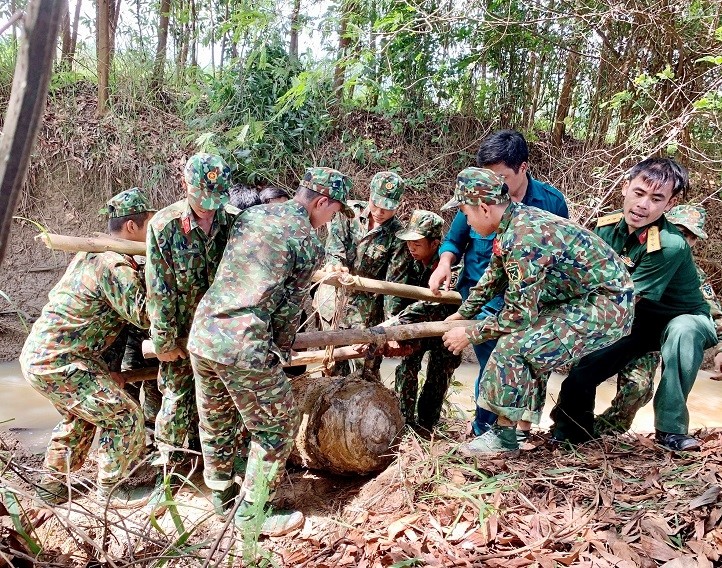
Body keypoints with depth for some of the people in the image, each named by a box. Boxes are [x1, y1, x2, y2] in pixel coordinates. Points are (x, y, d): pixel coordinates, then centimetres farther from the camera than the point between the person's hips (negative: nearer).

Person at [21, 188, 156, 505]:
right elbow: (145, 315, -19)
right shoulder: (116, 266, -20)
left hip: (37, 353, 10)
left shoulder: (94, 253, 10)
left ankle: (53, 485, 40)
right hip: (56, 363, -10)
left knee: (80, 416, 28)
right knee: (125, 417, -3)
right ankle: (110, 490, 13)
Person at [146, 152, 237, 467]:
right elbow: (159, 289, -12)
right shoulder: (163, 226, -15)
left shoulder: (236, 220, -9)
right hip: (181, 331, -2)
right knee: (177, 394, 8)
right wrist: (165, 341, -9)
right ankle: (169, 454, 29)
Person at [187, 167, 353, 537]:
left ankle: (221, 493, 43)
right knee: (276, 428, 11)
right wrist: (282, 353, 14)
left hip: (201, 334, 8)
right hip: (244, 348, -8)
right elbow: (288, 309, -3)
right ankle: (251, 513, 22)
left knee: (215, 420, 24)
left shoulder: (252, 214, 12)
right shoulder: (309, 243, -7)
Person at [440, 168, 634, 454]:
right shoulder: (515, 220, 4)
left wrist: (469, 334, -9)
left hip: (606, 306, -10)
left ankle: (505, 434, -1)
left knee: (514, 345, -16)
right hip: (585, 299, 10)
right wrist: (463, 313, 26)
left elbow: (520, 314, -22)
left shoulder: (523, 238, -25)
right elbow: (494, 275, 19)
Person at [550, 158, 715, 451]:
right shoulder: (608, 226, -11)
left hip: (683, 320, -5)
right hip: (635, 322, 5)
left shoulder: (670, 246, -30)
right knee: (578, 374, -9)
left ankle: (670, 429, -24)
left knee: (682, 330, -39)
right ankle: (573, 428, 22)